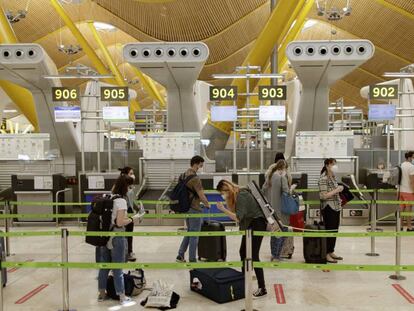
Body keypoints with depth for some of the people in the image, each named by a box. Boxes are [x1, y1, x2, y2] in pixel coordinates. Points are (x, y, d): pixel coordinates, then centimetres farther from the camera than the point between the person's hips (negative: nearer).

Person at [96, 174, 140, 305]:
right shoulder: (121, 201, -17)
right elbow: (120, 223, -21)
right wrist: (132, 219, -7)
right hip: (116, 239, -7)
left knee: (103, 266, 17)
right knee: (118, 269, 5)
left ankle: (101, 294, 30)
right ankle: (122, 297, 18)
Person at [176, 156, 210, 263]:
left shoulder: (184, 175, 7)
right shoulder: (195, 178, -21)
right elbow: (201, 196, -20)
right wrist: (207, 205, -2)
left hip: (186, 207, 9)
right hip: (194, 209, -9)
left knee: (189, 232, 20)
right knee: (194, 235, 2)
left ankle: (180, 256, 23)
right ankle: (192, 260, 11)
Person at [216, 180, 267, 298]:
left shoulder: (241, 197, -23)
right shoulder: (236, 195, 6)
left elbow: (238, 218, -27)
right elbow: (234, 212, 5)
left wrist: (223, 209, -28)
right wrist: (227, 203, -4)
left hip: (257, 224, -10)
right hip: (249, 225, 10)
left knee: (253, 255, -10)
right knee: (243, 252, 15)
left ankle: (262, 289, -5)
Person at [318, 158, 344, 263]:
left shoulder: (333, 177, 12)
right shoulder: (323, 179, -15)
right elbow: (323, 196, -22)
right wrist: (336, 190, -21)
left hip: (336, 207, 9)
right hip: (328, 208, -9)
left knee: (335, 231, 13)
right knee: (329, 231, -3)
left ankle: (331, 252, 24)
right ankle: (327, 255, 6)